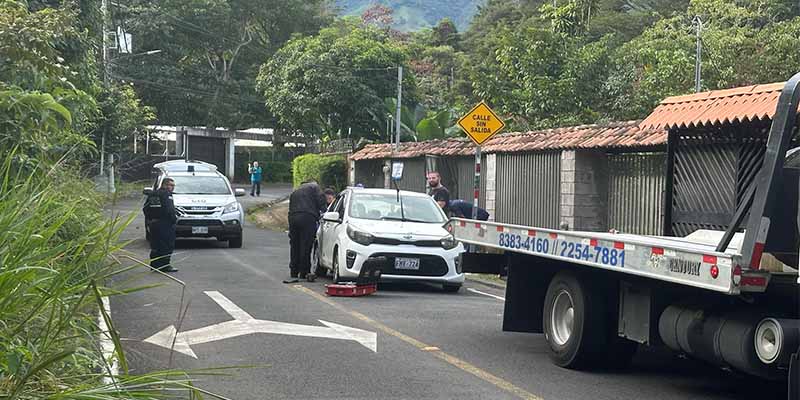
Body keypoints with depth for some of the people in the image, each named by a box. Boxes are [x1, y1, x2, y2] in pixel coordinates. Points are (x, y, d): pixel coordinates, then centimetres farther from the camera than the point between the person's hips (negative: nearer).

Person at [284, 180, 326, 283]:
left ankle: (293, 273, 13)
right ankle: (303, 273, 0)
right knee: (306, 246, -1)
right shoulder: (314, 187, 14)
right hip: (308, 217, -5)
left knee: (294, 246, 12)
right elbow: (321, 200, -3)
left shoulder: (294, 192, 32)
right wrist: (322, 212, 10)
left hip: (293, 218, 5)